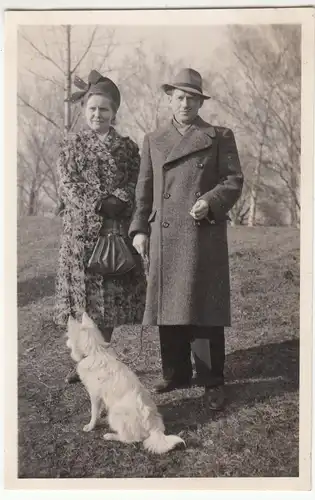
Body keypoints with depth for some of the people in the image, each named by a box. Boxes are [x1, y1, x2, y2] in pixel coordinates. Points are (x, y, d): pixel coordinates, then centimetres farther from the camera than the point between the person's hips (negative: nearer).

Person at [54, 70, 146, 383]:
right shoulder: (70, 145, 7)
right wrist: (99, 206, -15)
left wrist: (118, 201, -17)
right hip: (81, 231, -1)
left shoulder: (127, 147, 10)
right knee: (83, 292, 0)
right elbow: (68, 185, -3)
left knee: (111, 295, 3)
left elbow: (136, 183, 2)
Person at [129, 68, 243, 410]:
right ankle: (175, 374, 23)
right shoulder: (153, 140, 15)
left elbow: (234, 180, 2)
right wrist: (139, 229, 4)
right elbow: (144, 189, 14)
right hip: (164, 238, 3)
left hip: (205, 237, -3)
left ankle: (212, 382, 11)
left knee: (204, 310, -1)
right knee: (169, 308, 8)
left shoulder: (219, 137, 7)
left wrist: (210, 202, -16)